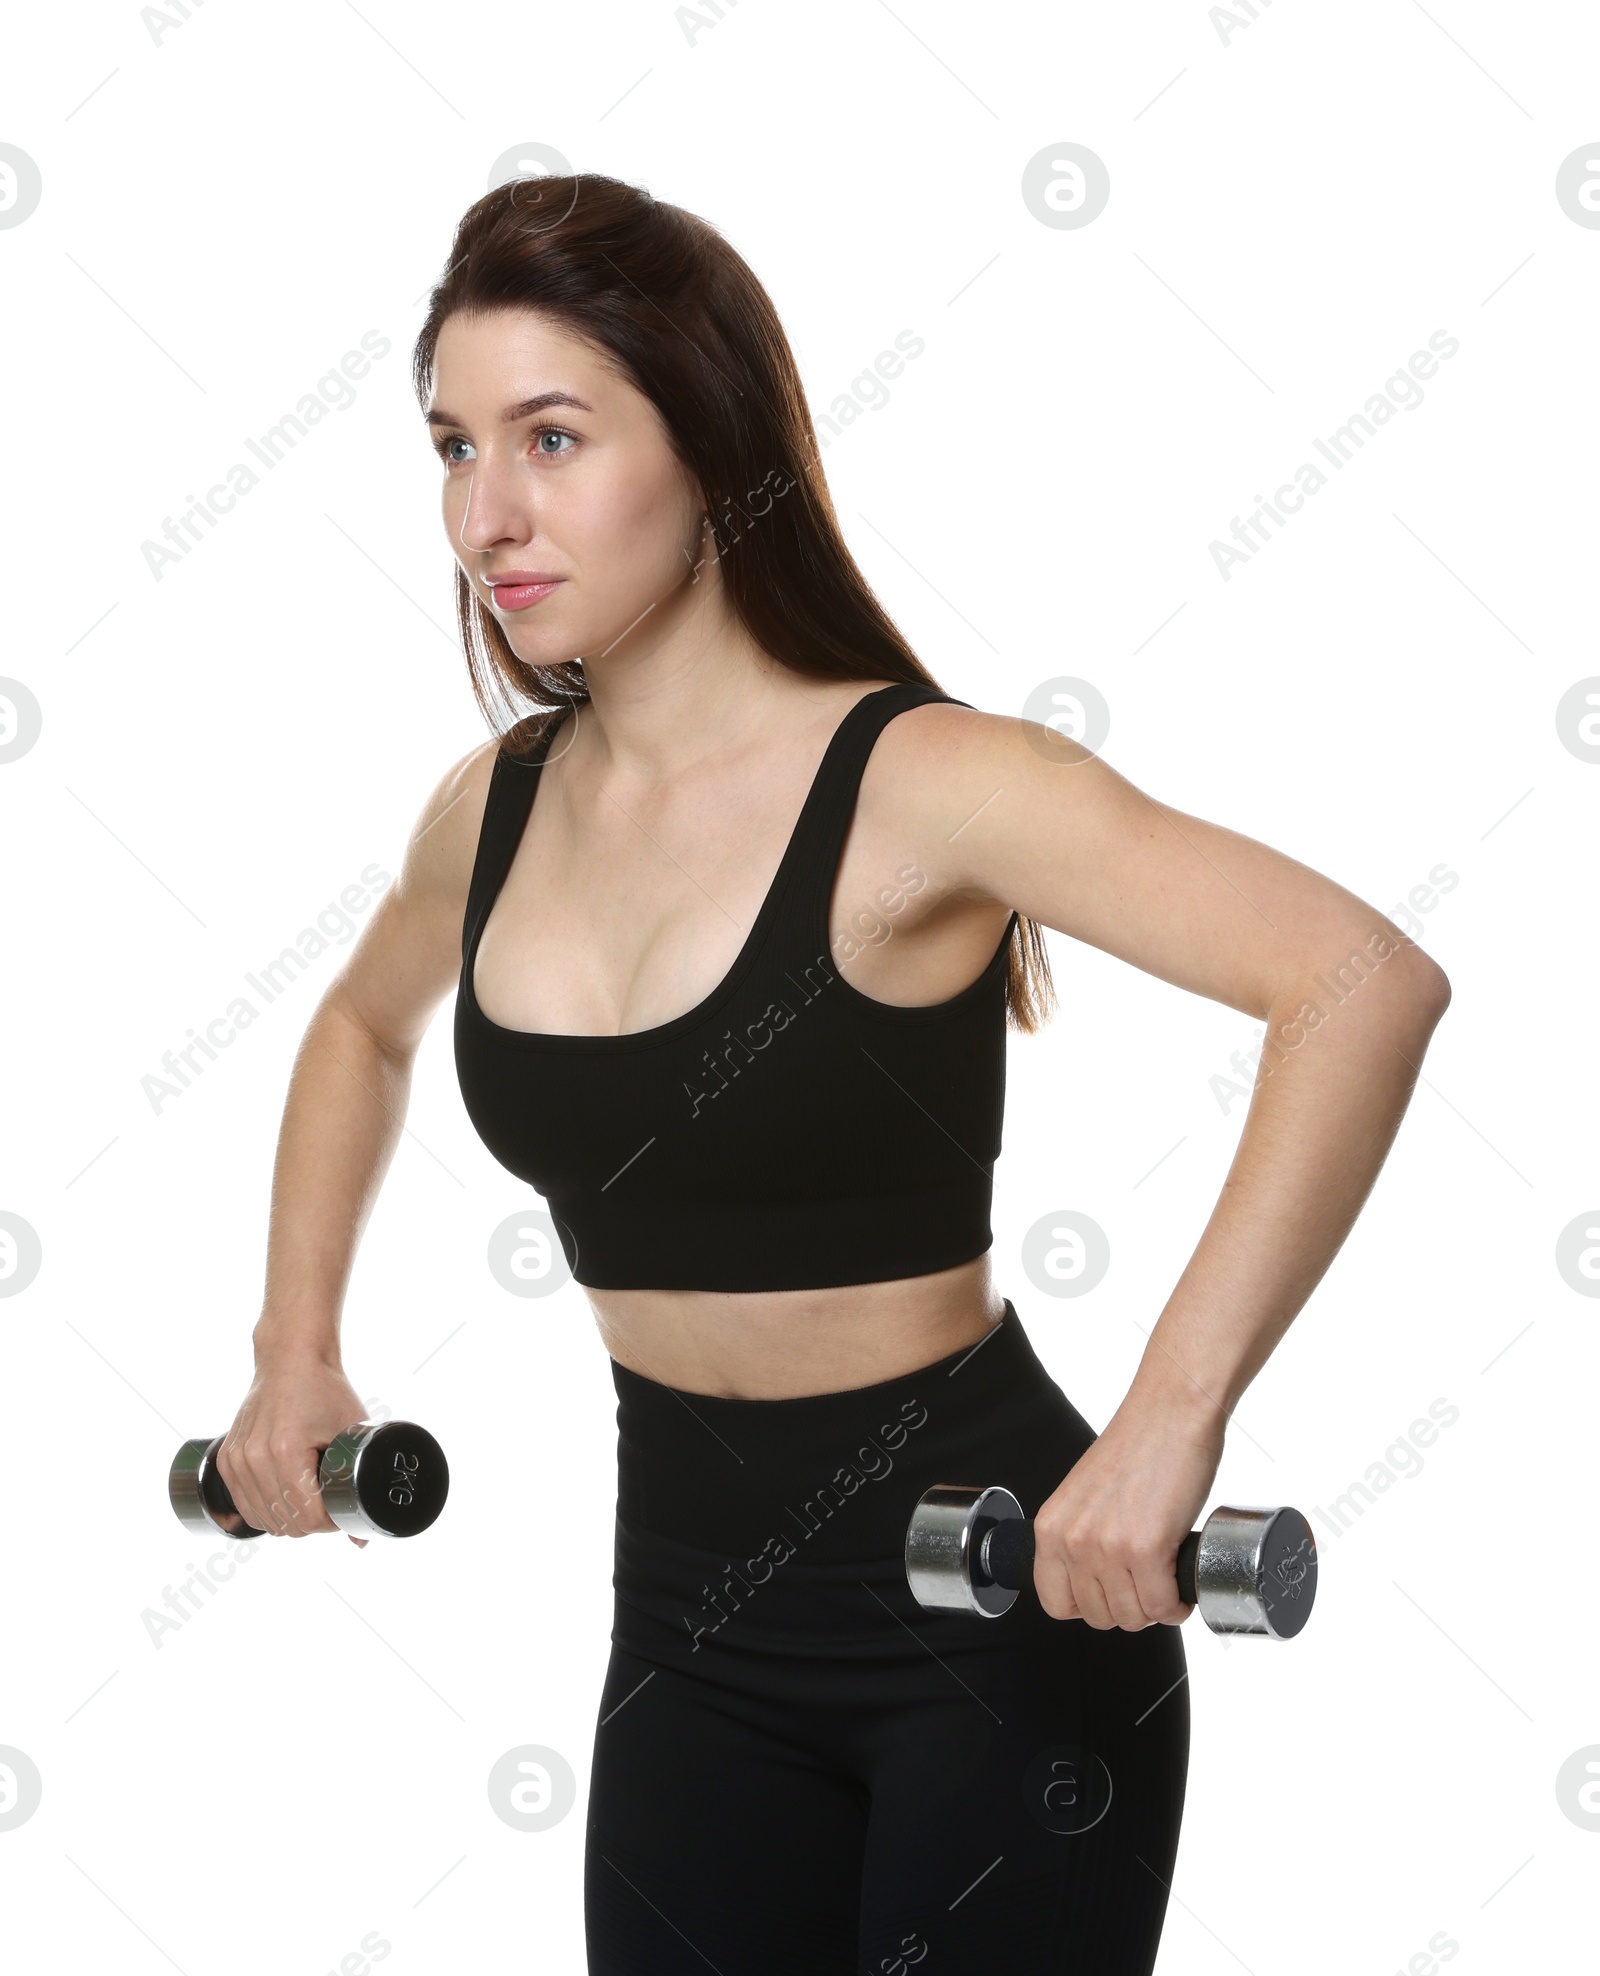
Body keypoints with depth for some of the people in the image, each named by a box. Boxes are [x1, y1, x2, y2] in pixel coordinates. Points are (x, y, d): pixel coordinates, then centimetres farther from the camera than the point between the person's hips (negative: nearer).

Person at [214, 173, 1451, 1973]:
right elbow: (362, 1030, 25)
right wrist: (295, 1347, 16)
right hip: (693, 1615, 6)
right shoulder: (495, 812, 1)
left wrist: (1169, 1421, -34)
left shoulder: (917, 786, -18)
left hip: (994, 1603, -5)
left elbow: (1371, 983, -29)